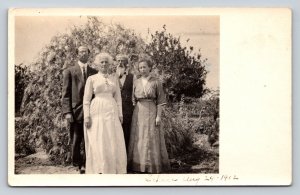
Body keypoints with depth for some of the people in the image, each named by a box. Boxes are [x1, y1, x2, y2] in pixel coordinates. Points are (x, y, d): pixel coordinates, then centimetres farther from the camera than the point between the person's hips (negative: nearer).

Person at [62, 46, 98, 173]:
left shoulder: (94, 72, 14)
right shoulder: (69, 71, 8)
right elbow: (66, 93, 2)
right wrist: (67, 112, -8)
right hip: (76, 111, -2)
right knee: (75, 142, 2)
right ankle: (77, 165, 16)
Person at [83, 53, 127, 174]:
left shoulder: (114, 79, 13)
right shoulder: (92, 79, 5)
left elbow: (118, 97, 14)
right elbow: (86, 100, 2)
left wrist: (120, 114, 6)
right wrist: (87, 116, -6)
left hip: (112, 113, 3)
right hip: (97, 113, -3)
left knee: (114, 142, -1)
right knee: (98, 142, -3)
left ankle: (114, 170, 6)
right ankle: (98, 171, 2)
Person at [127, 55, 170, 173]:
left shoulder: (156, 82, -1)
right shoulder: (136, 82, 9)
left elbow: (160, 101, -4)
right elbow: (133, 100, 10)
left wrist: (158, 116, -12)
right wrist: (134, 115, 3)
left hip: (151, 112, -3)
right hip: (138, 113, 4)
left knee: (152, 140, -1)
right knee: (139, 140, 5)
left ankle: (153, 167, 7)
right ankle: (140, 166, 13)